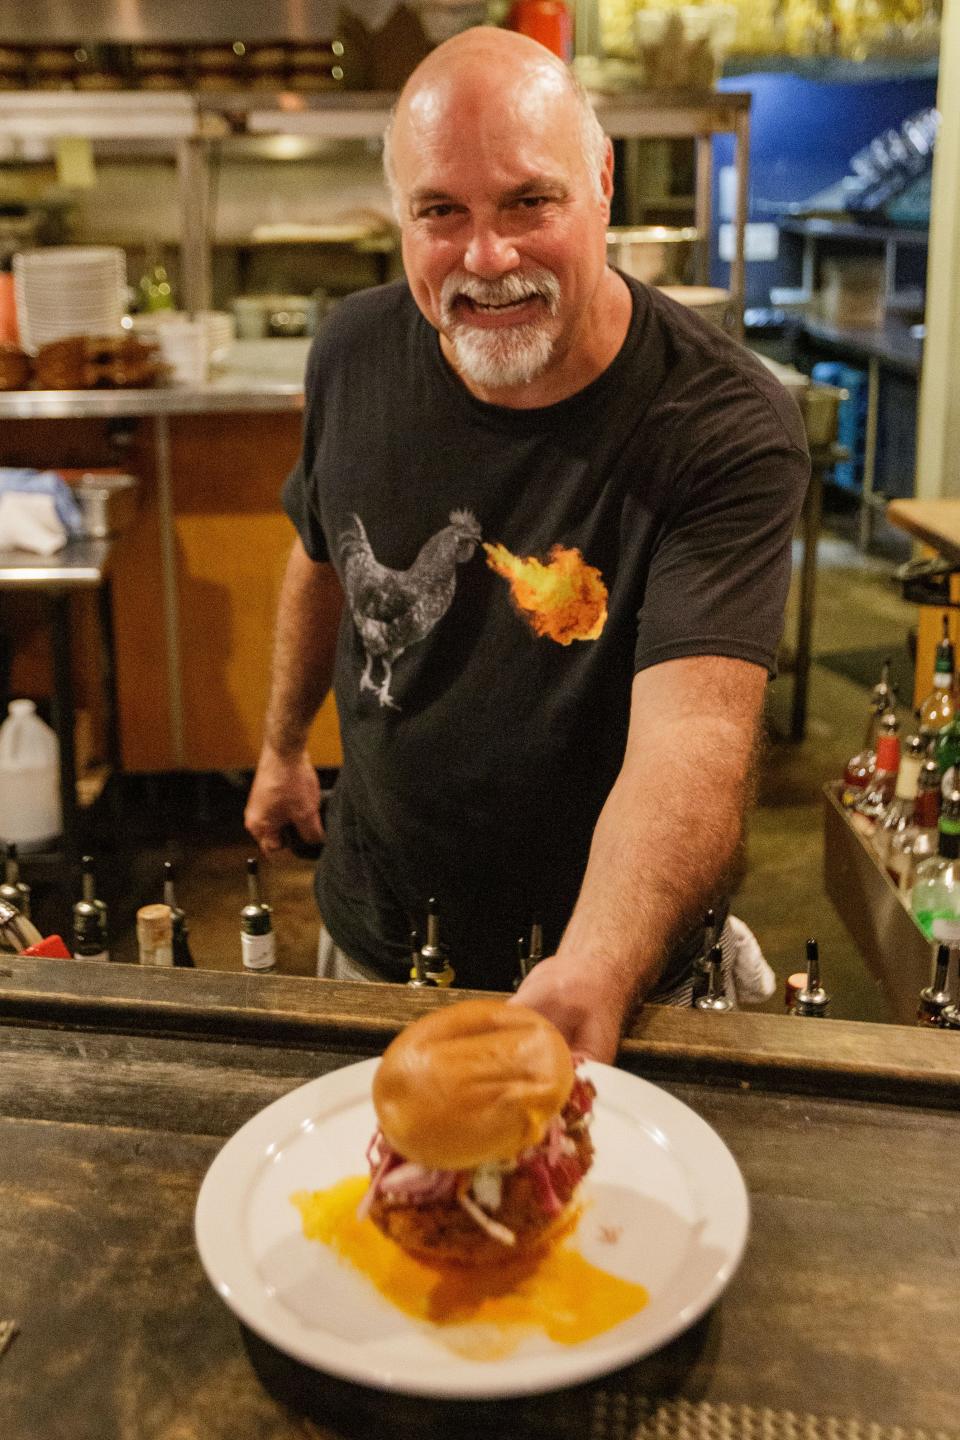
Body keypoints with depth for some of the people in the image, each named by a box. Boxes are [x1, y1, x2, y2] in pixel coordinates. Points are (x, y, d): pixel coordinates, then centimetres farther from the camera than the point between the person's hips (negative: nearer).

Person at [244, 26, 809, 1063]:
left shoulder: (728, 432, -27)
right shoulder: (356, 354, -11)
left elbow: (693, 736, -38)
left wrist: (593, 977, -54)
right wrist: (282, 746, 16)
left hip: (604, 953, -3)